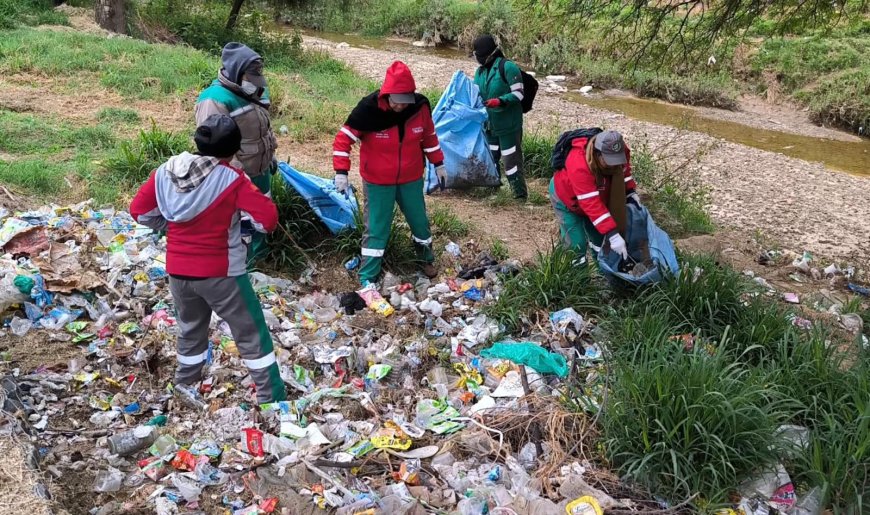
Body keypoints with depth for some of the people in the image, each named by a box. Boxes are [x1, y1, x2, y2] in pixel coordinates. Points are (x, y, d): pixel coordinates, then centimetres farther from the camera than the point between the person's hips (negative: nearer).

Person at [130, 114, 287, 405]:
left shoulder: (165, 172, -1)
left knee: (191, 331, 26)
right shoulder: (232, 179, -16)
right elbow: (268, 219, -19)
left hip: (178, 271, 5)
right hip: (221, 273, -5)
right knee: (252, 335, 7)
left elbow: (139, 211, 8)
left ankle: (184, 389, 40)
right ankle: (272, 399, 12)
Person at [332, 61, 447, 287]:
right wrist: (341, 172, -23)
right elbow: (344, 138, -16)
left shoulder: (420, 106, -13)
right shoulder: (368, 109, -23)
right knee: (376, 228, 2)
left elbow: (429, 136, 5)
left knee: (419, 221, 18)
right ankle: (368, 278, 15)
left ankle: (427, 260, 43)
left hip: (411, 178, 3)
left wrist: (438, 164, 10)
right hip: (378, 181, -3)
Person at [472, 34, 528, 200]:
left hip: (508, 124, -8)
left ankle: (520, 194, 8)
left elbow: (519, 93, -17)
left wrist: (500, 101, -28)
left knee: (510, 159, -4)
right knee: (490, 158, 20)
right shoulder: (480, 71, 8)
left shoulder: (508, 67, -14)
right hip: (490, 123, 8)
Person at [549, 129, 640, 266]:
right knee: (577, 245, -11)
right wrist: (612, 234, -49)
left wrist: (630, 192, -11)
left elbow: (623, 170, 4)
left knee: (599, 238, 11)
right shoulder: (579, 165, -45)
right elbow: (591, 204, -47)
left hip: (595, 195, 6)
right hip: (566, 198, -6)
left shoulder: (620, 151, -23)